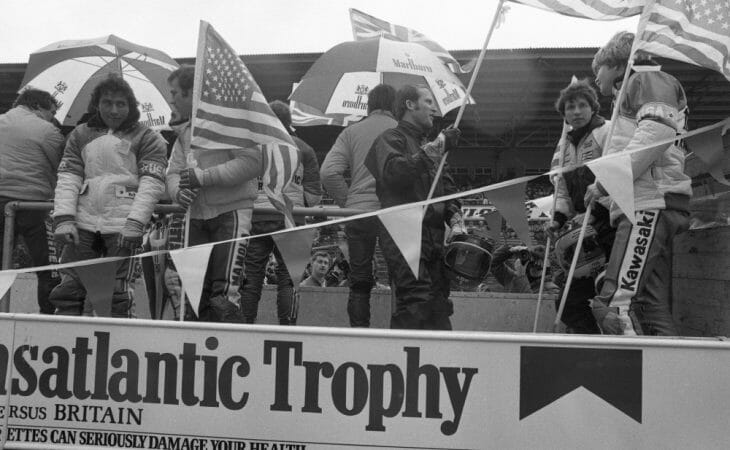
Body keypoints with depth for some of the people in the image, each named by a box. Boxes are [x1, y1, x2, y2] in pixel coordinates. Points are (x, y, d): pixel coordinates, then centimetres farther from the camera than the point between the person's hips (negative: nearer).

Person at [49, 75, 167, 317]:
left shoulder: (147, 138, 4)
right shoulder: (80, 134, 15)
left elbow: (152, 183, -4)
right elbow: (68, 177, 9)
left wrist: (135, 223, -15)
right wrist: (63, 218, -4)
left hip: (121, 225, -3)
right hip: (83, 223, 4)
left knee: (116, 293, -3)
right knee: (68, 288, 1)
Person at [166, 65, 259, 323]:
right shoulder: (185, 132, 18)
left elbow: (252, 162, -19)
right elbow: (173, 172, 14)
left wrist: (204, 177, -18)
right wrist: (178, 191, -10)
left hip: (231, 212, -8)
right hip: (197, 217, 8)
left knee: (224, 295, -15)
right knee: (199, 296, 10)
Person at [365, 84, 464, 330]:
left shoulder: (427, 145, 29)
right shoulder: (391, 139, 2)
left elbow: (447, 187, 29)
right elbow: (393, 172, -19)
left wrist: (455, 216, 10)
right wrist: (436, 149, -18)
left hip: (434, 235, 8)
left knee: (439, 305, 5)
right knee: (416, 300, -19)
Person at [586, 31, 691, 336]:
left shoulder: (647, 78, 7)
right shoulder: (628, 97, 35)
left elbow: (657, 131, -13)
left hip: (651, 204, -10)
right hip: (646, 209, 10)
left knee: (615, 303, -22)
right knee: (654, 309, 2)